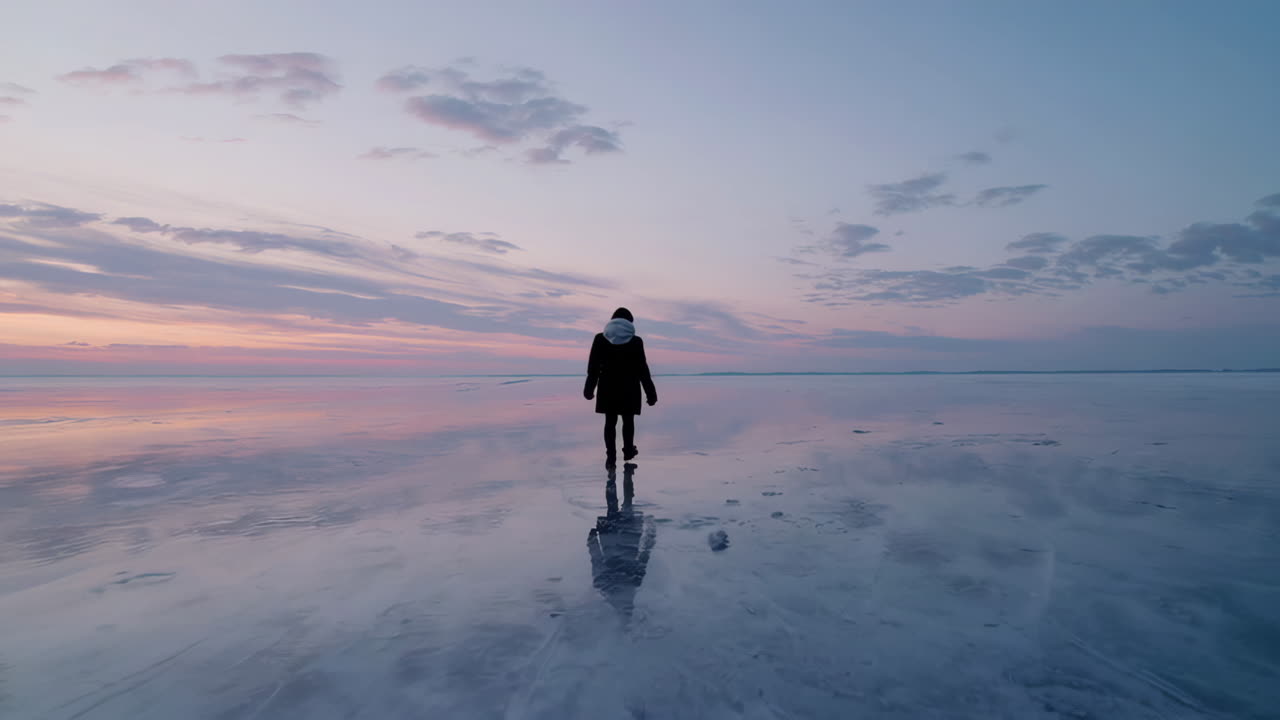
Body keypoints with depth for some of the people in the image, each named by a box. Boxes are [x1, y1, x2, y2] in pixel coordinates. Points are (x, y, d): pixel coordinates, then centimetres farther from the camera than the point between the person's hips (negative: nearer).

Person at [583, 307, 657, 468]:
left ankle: (611, 456, 2)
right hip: (629, 388, -1)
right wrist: (650, 392, 2)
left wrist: (589, 388, 10)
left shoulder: (600, 339, -1)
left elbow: (593, 366, 1)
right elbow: (642, 369, -4)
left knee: (610, 421, 7)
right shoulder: (636, 341, -5)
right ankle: (628, 451, 27)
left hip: (607, 388, 1)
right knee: (628, 420, 14)